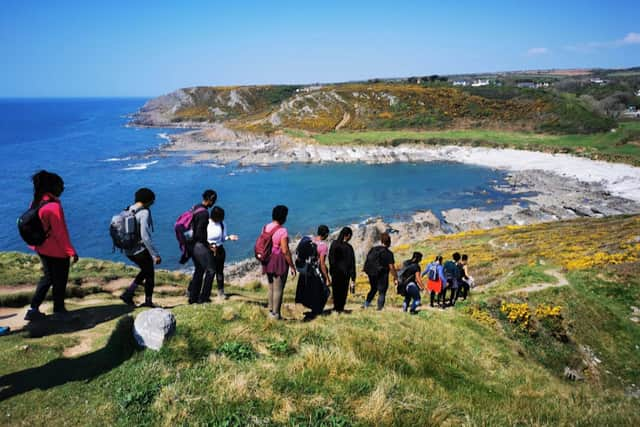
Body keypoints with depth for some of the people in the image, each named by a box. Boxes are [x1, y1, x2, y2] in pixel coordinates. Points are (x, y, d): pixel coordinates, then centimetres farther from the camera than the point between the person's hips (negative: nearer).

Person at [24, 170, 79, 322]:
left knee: (48, 278, 22)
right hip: (58, 251, -8)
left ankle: (33, 309, 24)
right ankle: (59, 311, 23)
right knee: (60, 281, 9)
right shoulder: (54, 206, -24)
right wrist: (72, 252, -19)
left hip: (42, 248, 8)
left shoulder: (37, 202, 2)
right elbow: (60, 233, -23)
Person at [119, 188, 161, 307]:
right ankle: (148, 301, 23)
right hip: (141, 250, -8)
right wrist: (156, 254, -22)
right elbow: (145, 236, -25)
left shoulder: (127, 211, 5)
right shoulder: (144, 213, -18)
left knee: (146, 270, 27)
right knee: (150, 275, 13)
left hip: (129, 251, 8)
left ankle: (128, 293, 18)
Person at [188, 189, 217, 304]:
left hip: (192, 244, 10)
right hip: (199, 245, -10)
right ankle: (202, 298, -3)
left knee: (199, 270, 19)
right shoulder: (204, 213, -18)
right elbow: (200, 233, -23)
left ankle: (193, 297, 24)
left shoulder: (195, 208, 11)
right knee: (210, 270, -4)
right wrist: (207, 244, -10)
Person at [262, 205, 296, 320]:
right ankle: (276, 314, 12)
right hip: (280, 262, -7)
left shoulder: (266, 227, 2)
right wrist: (292, 266, -11)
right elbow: (285, 251, -20)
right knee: (278, 289, 5)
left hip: (268, 261, 7)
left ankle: (270, 311, 28)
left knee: (271, 288, 20)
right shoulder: (282, 231, -19)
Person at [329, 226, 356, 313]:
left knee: (336, 289, 17)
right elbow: (351, 263, -12)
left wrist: (331, 271, 10)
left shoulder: (334, 244, -5)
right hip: (345, 272, -3)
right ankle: (340, 308, 18)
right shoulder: (348, 247, -16)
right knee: (343, 291, 12)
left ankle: (336, 306, 25)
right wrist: (353, 278, -7)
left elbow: (330, 258, 1)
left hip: (335, 271, 3)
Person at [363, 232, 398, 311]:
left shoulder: (373, 249, 5)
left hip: (371, 274, 5)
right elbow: (391, 267, -14)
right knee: (382, 292, 6)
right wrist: (395, 278, -7)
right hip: (382, 276, -5)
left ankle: (366, 303, 17)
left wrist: (368, 272, 21)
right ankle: (380, 308, 2)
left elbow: (367, 261, 10)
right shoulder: (388, 253, -11)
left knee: (373, 289, 24)